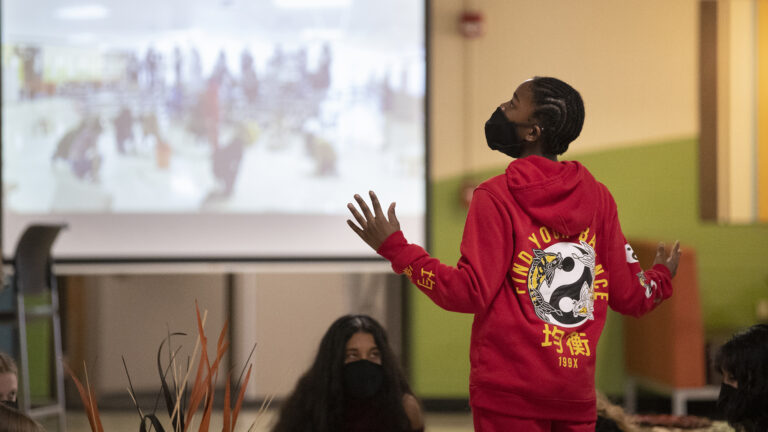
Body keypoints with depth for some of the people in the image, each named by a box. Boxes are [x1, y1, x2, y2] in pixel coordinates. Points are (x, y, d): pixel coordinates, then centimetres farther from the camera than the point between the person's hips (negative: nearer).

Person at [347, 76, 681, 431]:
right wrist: (662, 277, 31)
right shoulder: (597, 197, 7)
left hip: (510, 392, -5)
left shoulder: (496, 197, -9)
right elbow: (628, 296, 8)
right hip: (577, 392, 5)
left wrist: (394, 247, -10)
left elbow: (470, 292, -14)